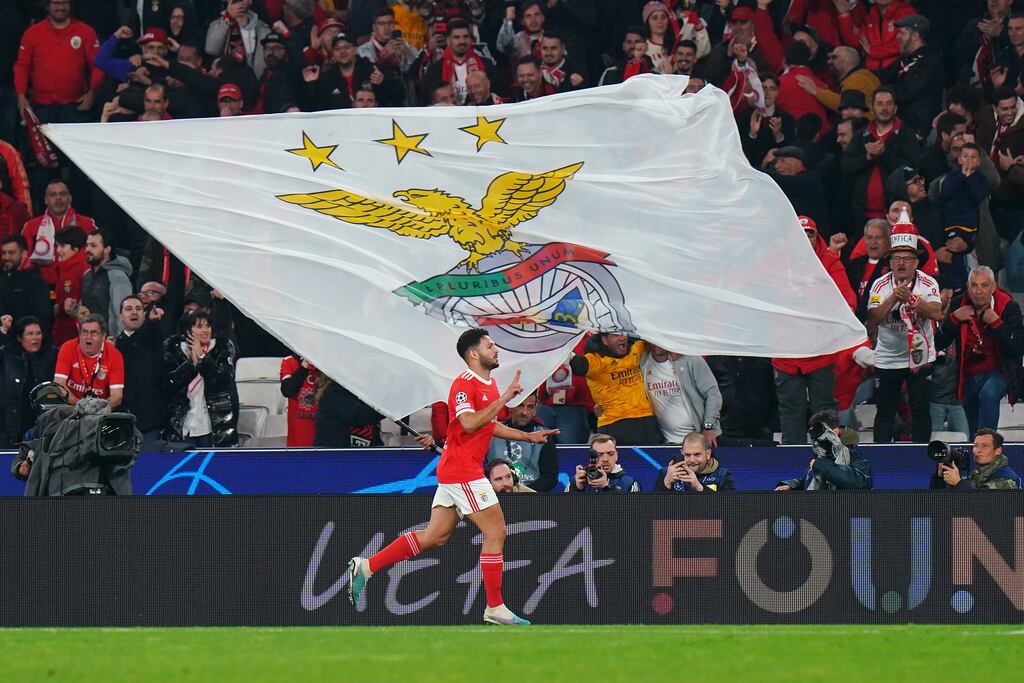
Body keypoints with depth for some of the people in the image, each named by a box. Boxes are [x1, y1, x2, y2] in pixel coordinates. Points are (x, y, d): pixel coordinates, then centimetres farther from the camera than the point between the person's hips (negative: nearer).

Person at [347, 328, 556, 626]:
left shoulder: (490, 385, 17)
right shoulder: (464, 384, -14)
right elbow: (469, 423, -28)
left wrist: (529, 436, 25)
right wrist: (504, 399, -24)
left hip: (452, 472, 10)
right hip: (462, 471, -10)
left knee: (434, 537, 9)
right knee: (496, 532, -7)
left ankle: (366, 567, 10)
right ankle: (495, 608, -2)